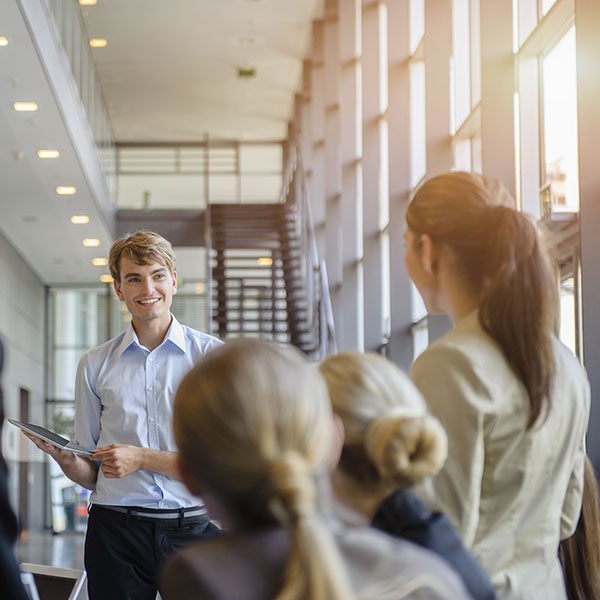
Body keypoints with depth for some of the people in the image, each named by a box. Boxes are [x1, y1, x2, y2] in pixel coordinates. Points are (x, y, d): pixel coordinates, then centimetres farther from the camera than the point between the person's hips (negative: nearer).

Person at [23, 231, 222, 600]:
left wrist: (142, 458, -10)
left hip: (194, 528, -1)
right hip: (116, 531, 2)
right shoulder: (95, 365, 11)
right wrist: (64, 458, -8)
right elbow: (90, 475, 13)